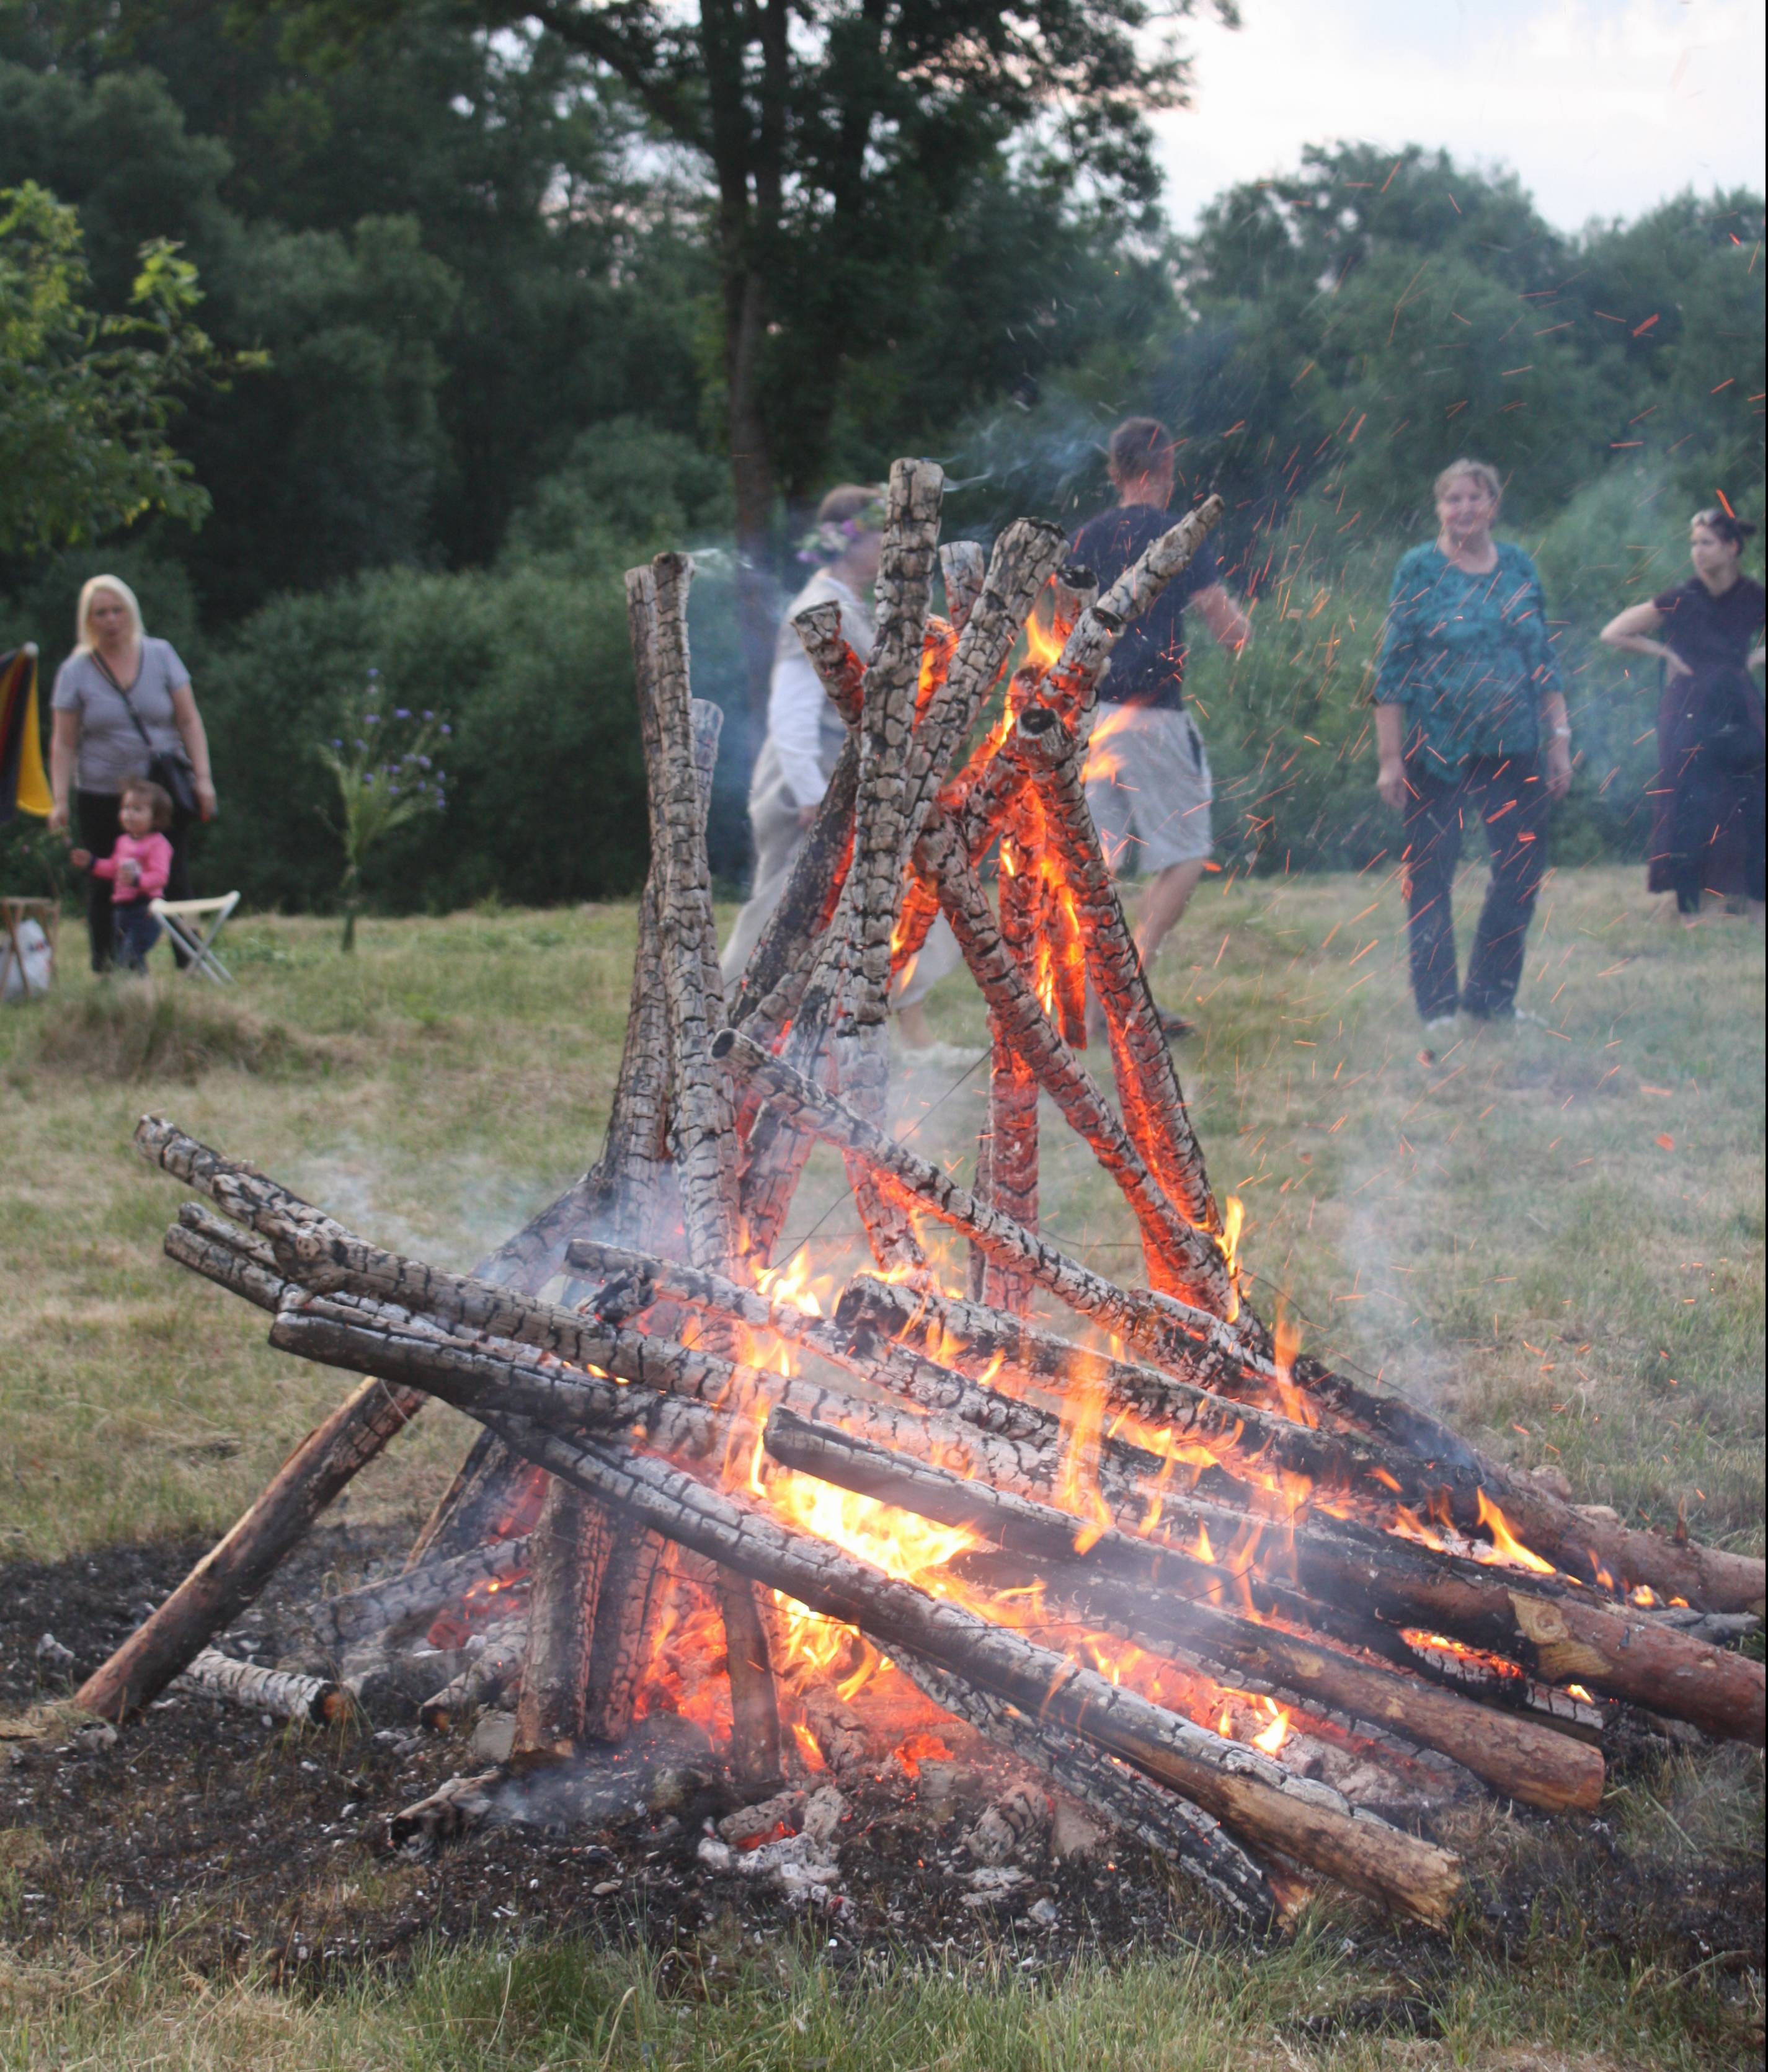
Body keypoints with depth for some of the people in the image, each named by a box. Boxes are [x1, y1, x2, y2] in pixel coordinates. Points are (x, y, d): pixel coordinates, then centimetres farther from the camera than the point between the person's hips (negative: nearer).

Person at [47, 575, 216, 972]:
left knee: (174, 879, -4)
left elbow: (189, 720, 5)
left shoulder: (161, 655, 4)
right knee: (105, 884, 2)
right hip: (101, 797, 0)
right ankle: (105, 966, 11)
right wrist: (59, 799, -6)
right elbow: (63, 743, 2)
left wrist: (202, 777, -3)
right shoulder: (75, 671, 2)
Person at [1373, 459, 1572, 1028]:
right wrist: (1390, 758, -8)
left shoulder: (1517, 566, 9)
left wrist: (1559, 740, 7)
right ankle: (1436, 1004, 11)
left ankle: (1491, 996, 19)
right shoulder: (1419, 568, -2)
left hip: (1513, 746, 4)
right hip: (1435, 747, -4)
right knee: (1429, 876, 1)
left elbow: (1544, 659, 13)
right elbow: (1393, 667, -3)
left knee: (1523, 869, 5)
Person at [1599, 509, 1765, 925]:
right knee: (1688, 810, -4)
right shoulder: (1680, 601, -5)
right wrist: (1667, 653, 0)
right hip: (1688, 714, -2)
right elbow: (1613, 634, -1)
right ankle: (1690, 908, 3)